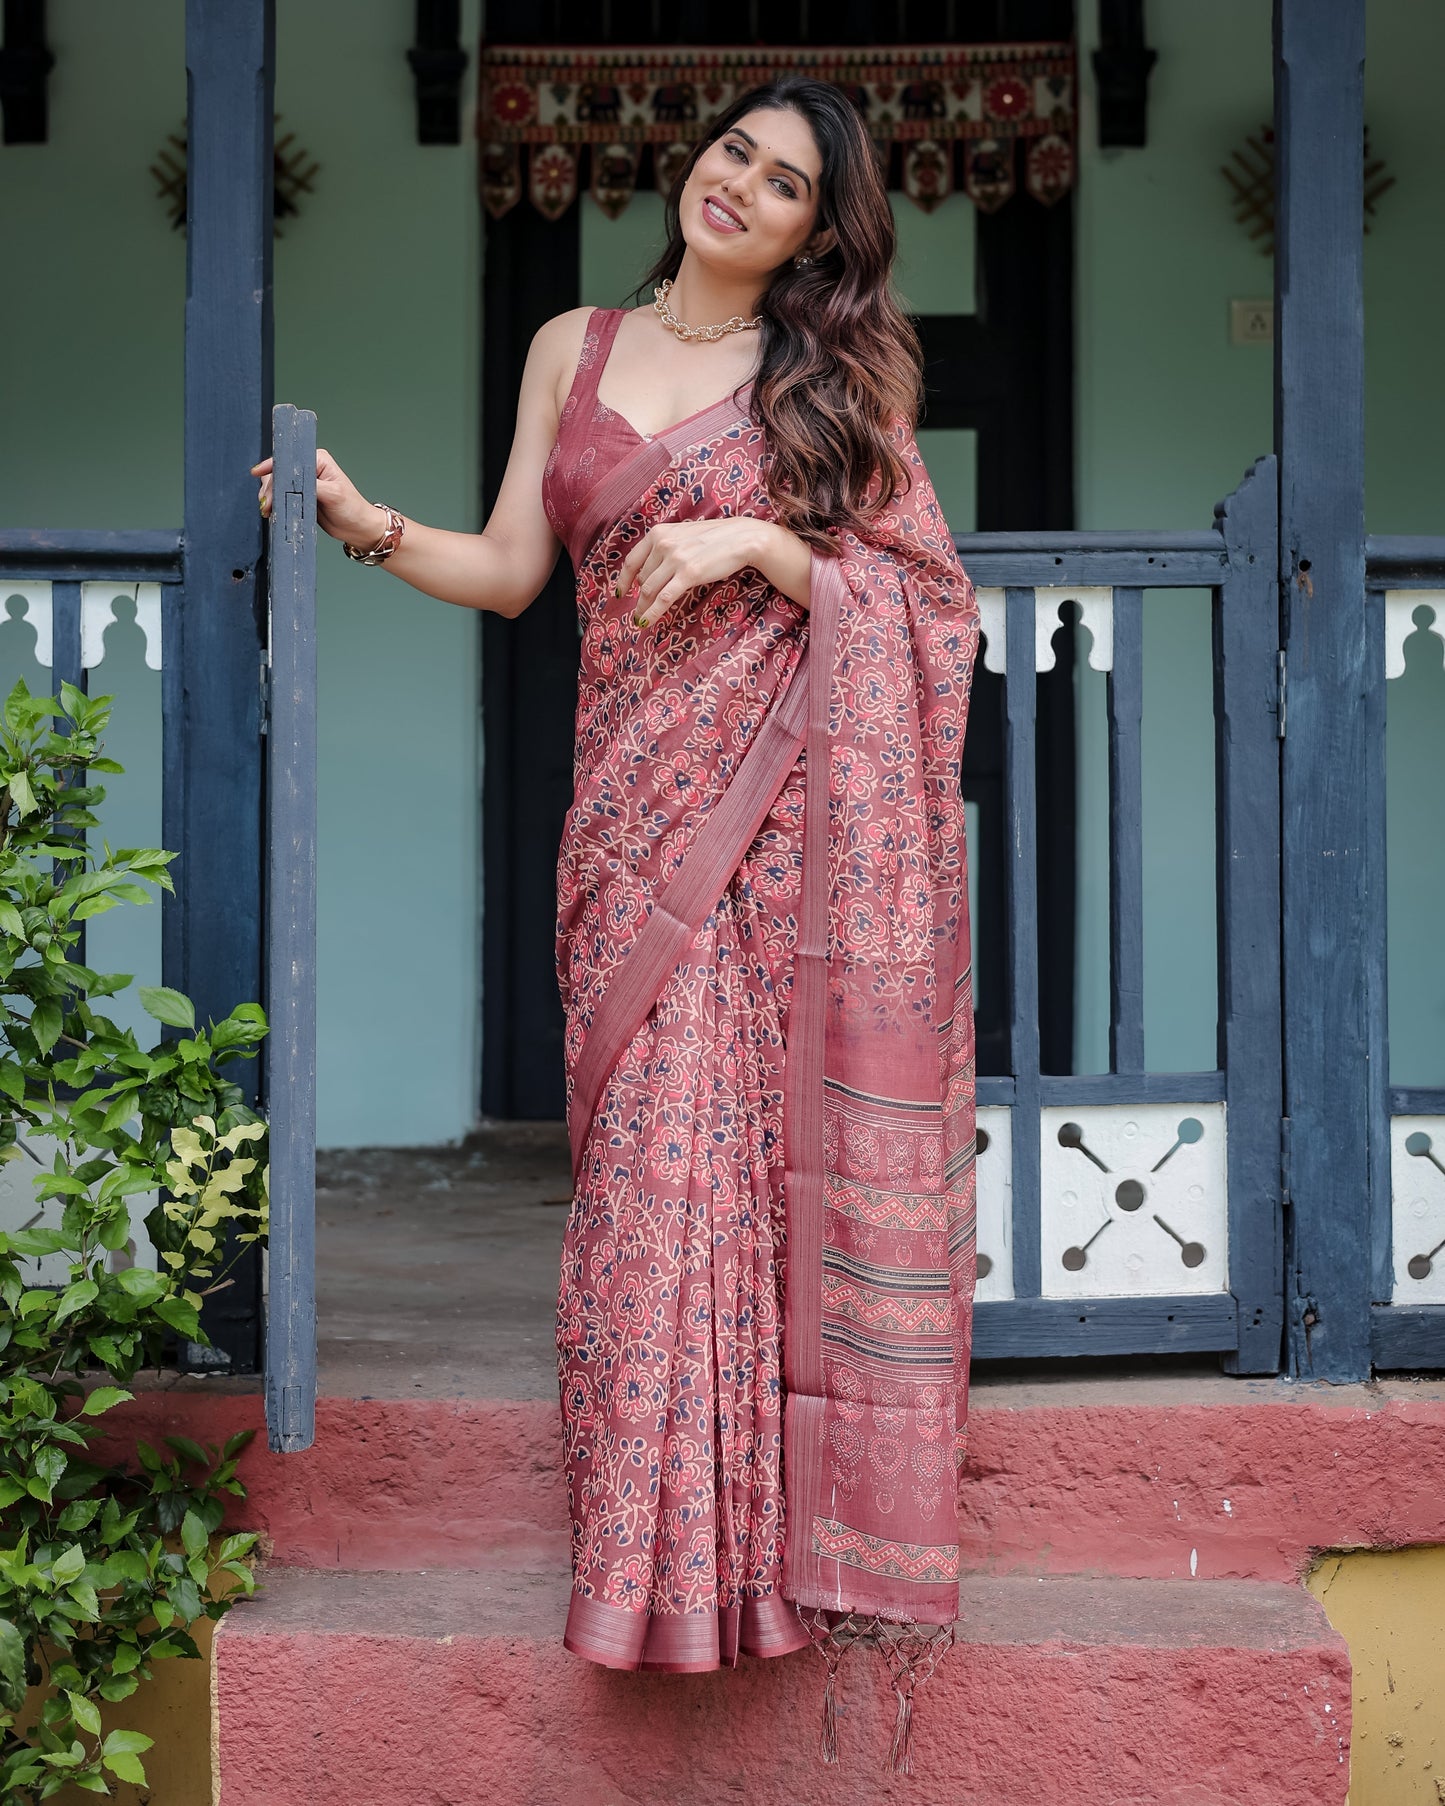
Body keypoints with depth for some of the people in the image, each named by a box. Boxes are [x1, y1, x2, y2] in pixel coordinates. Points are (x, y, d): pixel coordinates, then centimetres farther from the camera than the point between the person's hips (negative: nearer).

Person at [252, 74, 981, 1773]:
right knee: (648, 1162, -2)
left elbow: (909, 601, 3)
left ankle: (790, 1531, 4)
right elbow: (509, 568, 13)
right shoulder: (573, 349, 15)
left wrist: (752, 545, -10)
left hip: (788, 820, -2)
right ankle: (665, 1551, 9)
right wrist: (363, 519, -1)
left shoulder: (835, 378, 9)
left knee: (779, 1151, -7)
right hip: (637, 809, 2)